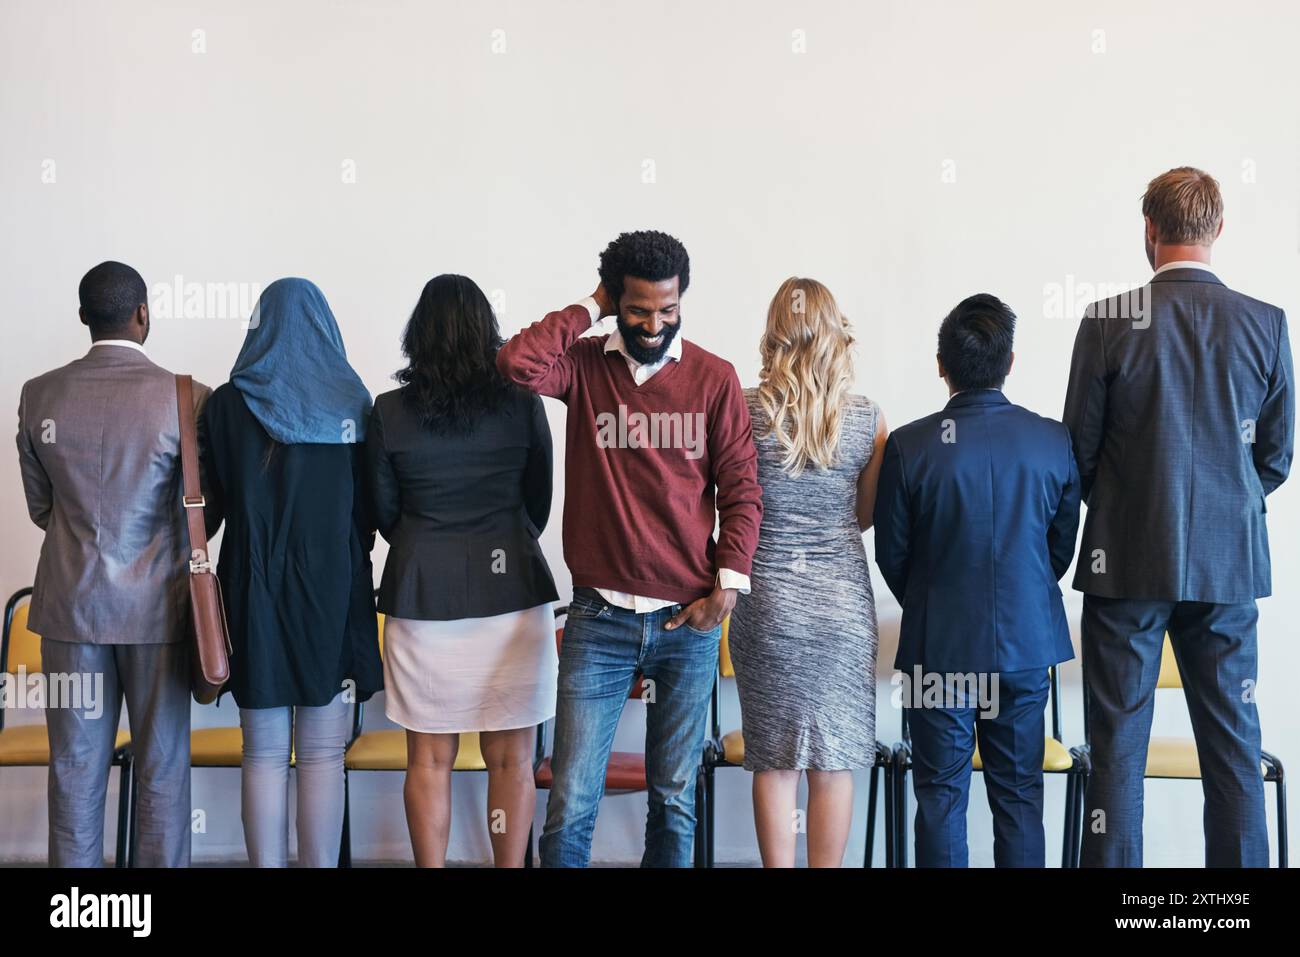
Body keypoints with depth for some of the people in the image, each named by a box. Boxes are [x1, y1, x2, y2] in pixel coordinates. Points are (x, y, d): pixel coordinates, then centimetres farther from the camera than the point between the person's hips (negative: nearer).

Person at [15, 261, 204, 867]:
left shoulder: (39, 396, -2)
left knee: (75, 767, 11)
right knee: (162, 769, 8)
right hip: (157, 605, -3)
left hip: (71, 605, 3)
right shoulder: (187, 398, -12)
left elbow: (40, 507, 8)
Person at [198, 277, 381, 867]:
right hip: (334, 592, 0)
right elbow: (370, 508, 2)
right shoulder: (351, 401, -2)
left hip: (254, 590, 1)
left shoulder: (226, 404, -2)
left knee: (265, 755, 8)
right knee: (323, 756, 6)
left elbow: (209, 506, 2)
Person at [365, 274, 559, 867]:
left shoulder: (389, 412, -3)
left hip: (421, 592, 1)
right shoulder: (521, 404, -4)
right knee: (510, 760, 9)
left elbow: (383, 510, 6)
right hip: (511, 589, 0)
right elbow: (539, 501, 7)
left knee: (430, 760, 11)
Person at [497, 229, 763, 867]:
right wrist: (590, 309, -8)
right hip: (599, 617, -1)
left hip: (689, 620, 1)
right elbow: (518, 362, -21)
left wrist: (729, 582, -7)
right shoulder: (584, 364, 0)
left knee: (675, 799, 13)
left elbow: (740, 488, 2)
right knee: (571, 803, 1)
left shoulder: (713, 378, 1)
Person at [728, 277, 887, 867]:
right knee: (833, 760, 10)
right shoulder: (870, 419, -5)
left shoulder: (743, 410, -9)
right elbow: (867, 515, 7)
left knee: (774, 760, 10)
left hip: (766, 599, 0)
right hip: (842, 601, 1)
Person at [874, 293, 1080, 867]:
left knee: (941, 795, 9)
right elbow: (1063, 545, 4)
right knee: (1019, 791, 13)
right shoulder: (1053, 441, -7)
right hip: (1027, 642, 2)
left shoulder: (909, 446, -14)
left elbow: (892, 554, -4)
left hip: (939, 646, -2)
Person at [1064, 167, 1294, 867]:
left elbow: (1079, 449, -3)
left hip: (1128, 562, -2)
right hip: (1230, 563, 3)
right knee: (1232, 742, 11)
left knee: (1118, 744, 4)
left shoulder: (1107, 322, -9)